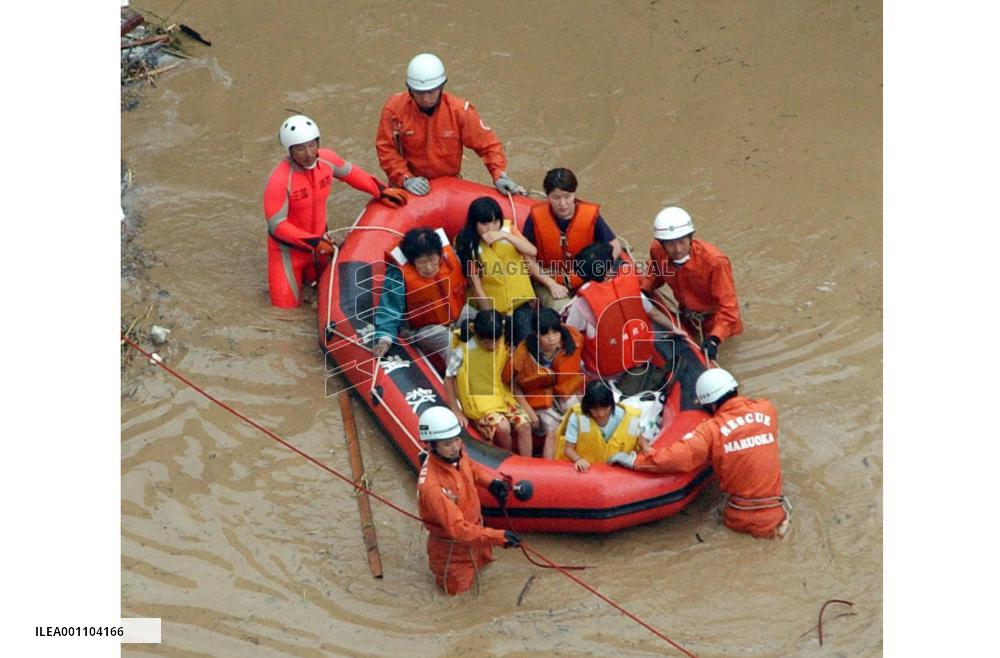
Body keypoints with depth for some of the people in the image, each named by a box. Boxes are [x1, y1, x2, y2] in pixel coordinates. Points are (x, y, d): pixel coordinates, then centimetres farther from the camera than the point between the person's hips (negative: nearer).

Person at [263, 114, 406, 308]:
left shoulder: (327, 159, -15)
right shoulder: (279, 180, -31)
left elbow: (350, 173, 8)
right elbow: (276, 224, -26)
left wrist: (381, 191, 4)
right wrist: (314, 242, -26)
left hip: (319, 240, 5)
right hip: (288, 246, -5)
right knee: (286, 304, -3)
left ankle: (309, 276, 42)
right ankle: (281, 277, 28)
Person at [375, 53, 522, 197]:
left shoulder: (459, 110, -13)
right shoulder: (395, 108, -13)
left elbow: (488, 143, -7)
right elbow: (386, 149, -9)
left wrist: (499, 176, -19)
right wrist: (406, 179, -20)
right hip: (408, 190, 0)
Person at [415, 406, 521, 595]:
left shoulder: (453, 454, -19)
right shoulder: (432, 486, -42)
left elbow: (471, 468, 8)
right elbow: (458, 529, -41)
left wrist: (491, 482, -10)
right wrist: (497, 537, -44)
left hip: (474, 526, 7)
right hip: (452, 549, -7)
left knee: (484, 560, 31)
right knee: (455, 588, 14)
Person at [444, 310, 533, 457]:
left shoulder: (505, 345, -3)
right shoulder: (463, 351, -15)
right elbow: (449, 381, -6)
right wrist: (457, 412, -7)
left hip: (504, 399, 5)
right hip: (479, 405, -5)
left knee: (524, 426, -17)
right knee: (503, 428, -28)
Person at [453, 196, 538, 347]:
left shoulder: (508, 228, -2)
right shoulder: (469, 246, -12)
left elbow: (532, 251, -14)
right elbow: (477, 288, -11)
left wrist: (506, 235, -26)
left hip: (520, 300, 2)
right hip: (495, 307, -2)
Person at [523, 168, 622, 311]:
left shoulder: (591, 215, -10)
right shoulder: (536, 217, -12)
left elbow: (615, 247, -2)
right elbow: (528, 258, -7)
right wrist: (552, 284, -14)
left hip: (585, 283, 1)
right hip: (548, 283, -1)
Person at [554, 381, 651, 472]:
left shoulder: (625, 417, -11)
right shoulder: (577, 417, -15)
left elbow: (637, 436, 8)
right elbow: (569, 448, -10)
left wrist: (645, 447, -11)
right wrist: (578, 459, -30)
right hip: (586, 468, -2)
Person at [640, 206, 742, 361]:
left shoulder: (715, 262, -37)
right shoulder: (657, 251, -22)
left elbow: (727, 306, -35)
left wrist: (715, 338, -47)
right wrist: (643, 291, -15)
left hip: (716, 321, -4)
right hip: (686, 320, 5)